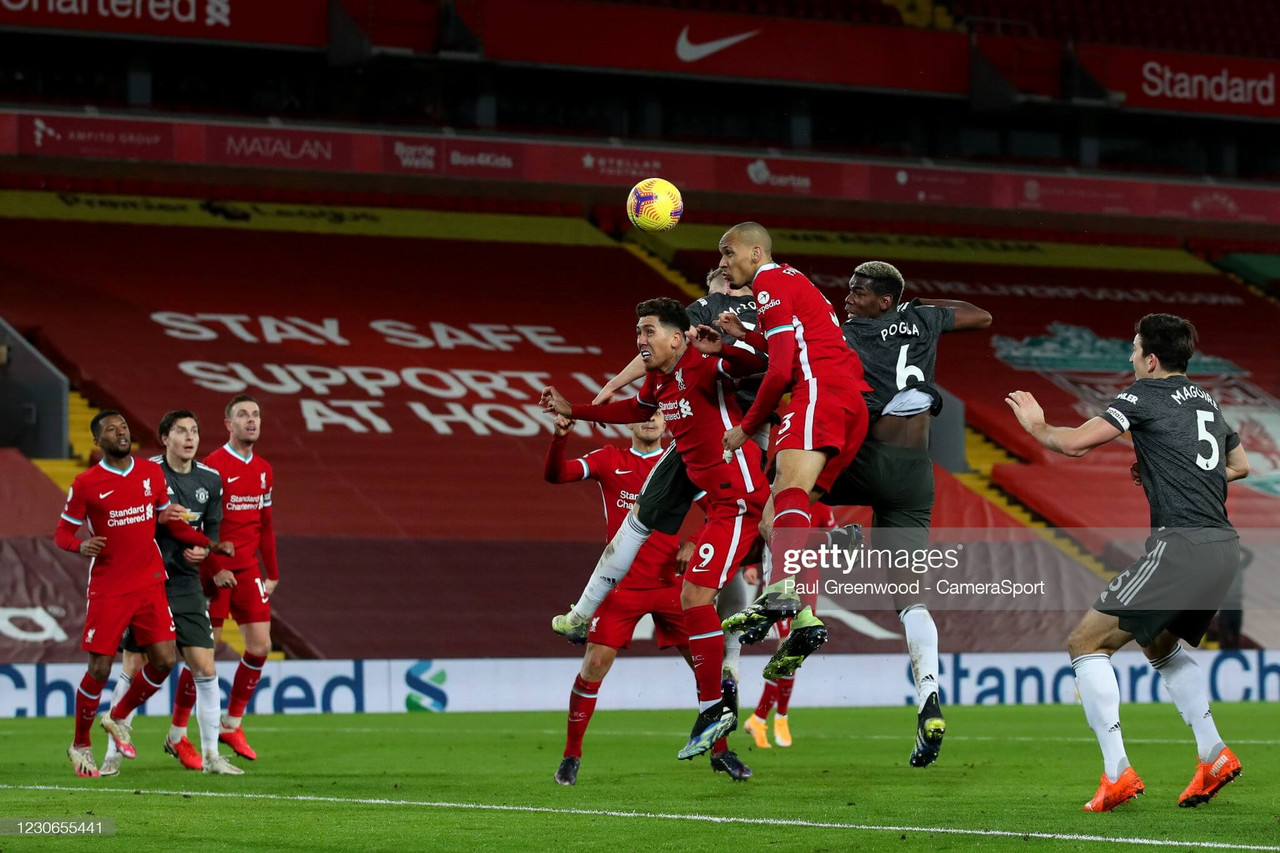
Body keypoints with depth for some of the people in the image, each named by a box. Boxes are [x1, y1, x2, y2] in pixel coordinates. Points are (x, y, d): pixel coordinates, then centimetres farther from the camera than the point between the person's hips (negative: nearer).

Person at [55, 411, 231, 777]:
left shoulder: (152, 473, 6)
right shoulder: (86, 484, -6)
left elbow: (171, 521, 16)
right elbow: (62, 533, -1)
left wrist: (210, 544, 3)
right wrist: (81, 545, -23)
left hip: (150, 584, 4)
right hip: (108, 590, -4)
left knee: (164, 660, -3)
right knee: (99, 669, -4)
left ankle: (118, 719, 22)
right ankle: (80, 745, 17)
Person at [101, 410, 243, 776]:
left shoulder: (210, 479, 5)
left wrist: (204, 549, -9)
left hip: (186, 583, 4)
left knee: (204, 668, -1)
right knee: (133, 667, -3)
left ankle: (211, 756, 8)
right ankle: (114, 753, 7)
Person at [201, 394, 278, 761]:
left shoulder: (264, 470, 11)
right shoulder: (213, 465, -10)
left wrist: (272, 573, 15)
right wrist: (214, 568, -18)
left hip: (248, 569, 6)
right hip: (215, 571, -6)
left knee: (260, 646, 1)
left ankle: (232, 725, 15)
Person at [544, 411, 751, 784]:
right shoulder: (610, 460, 5)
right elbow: (555, 474, -5)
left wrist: (694, 544, -11)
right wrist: (559, 437, -23)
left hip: (670, 583, 1)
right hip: (622, 583, -1)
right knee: (594, 665, -9)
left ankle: (720, 752, 14)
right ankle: (571, 756, 5)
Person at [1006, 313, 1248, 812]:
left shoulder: (1146, 395, -2)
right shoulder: (1205, 400, 21)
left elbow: (1075, 443, -9)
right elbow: (1240, 465, 34)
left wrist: (1036, 427, 11)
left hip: (1181, 544, -8)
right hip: (1224, 546, 8)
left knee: (1086, 642, -2)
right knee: (1160, 644, 30)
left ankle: (1117, 773, -11)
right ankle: (1214, 756, 18)